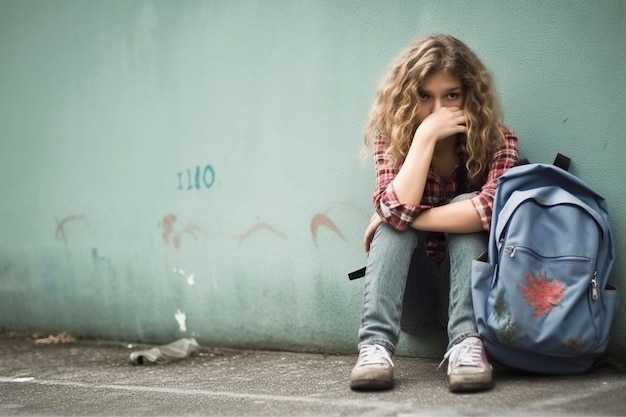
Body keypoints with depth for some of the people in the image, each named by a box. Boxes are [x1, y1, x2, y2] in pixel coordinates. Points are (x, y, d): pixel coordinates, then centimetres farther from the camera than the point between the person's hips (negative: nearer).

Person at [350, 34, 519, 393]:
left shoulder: (496, 139, -12)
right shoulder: (392, 140, -7)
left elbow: (492, 207, -32)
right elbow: (395, 210, -26)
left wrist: (409, 218, -25)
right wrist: (426, 135, -28)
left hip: (469, 290, -1)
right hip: (411, 297, 1)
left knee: (464, 204, -24)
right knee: (393, 225, -24)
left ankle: (466, 343, -37)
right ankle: (376, 346, -39)